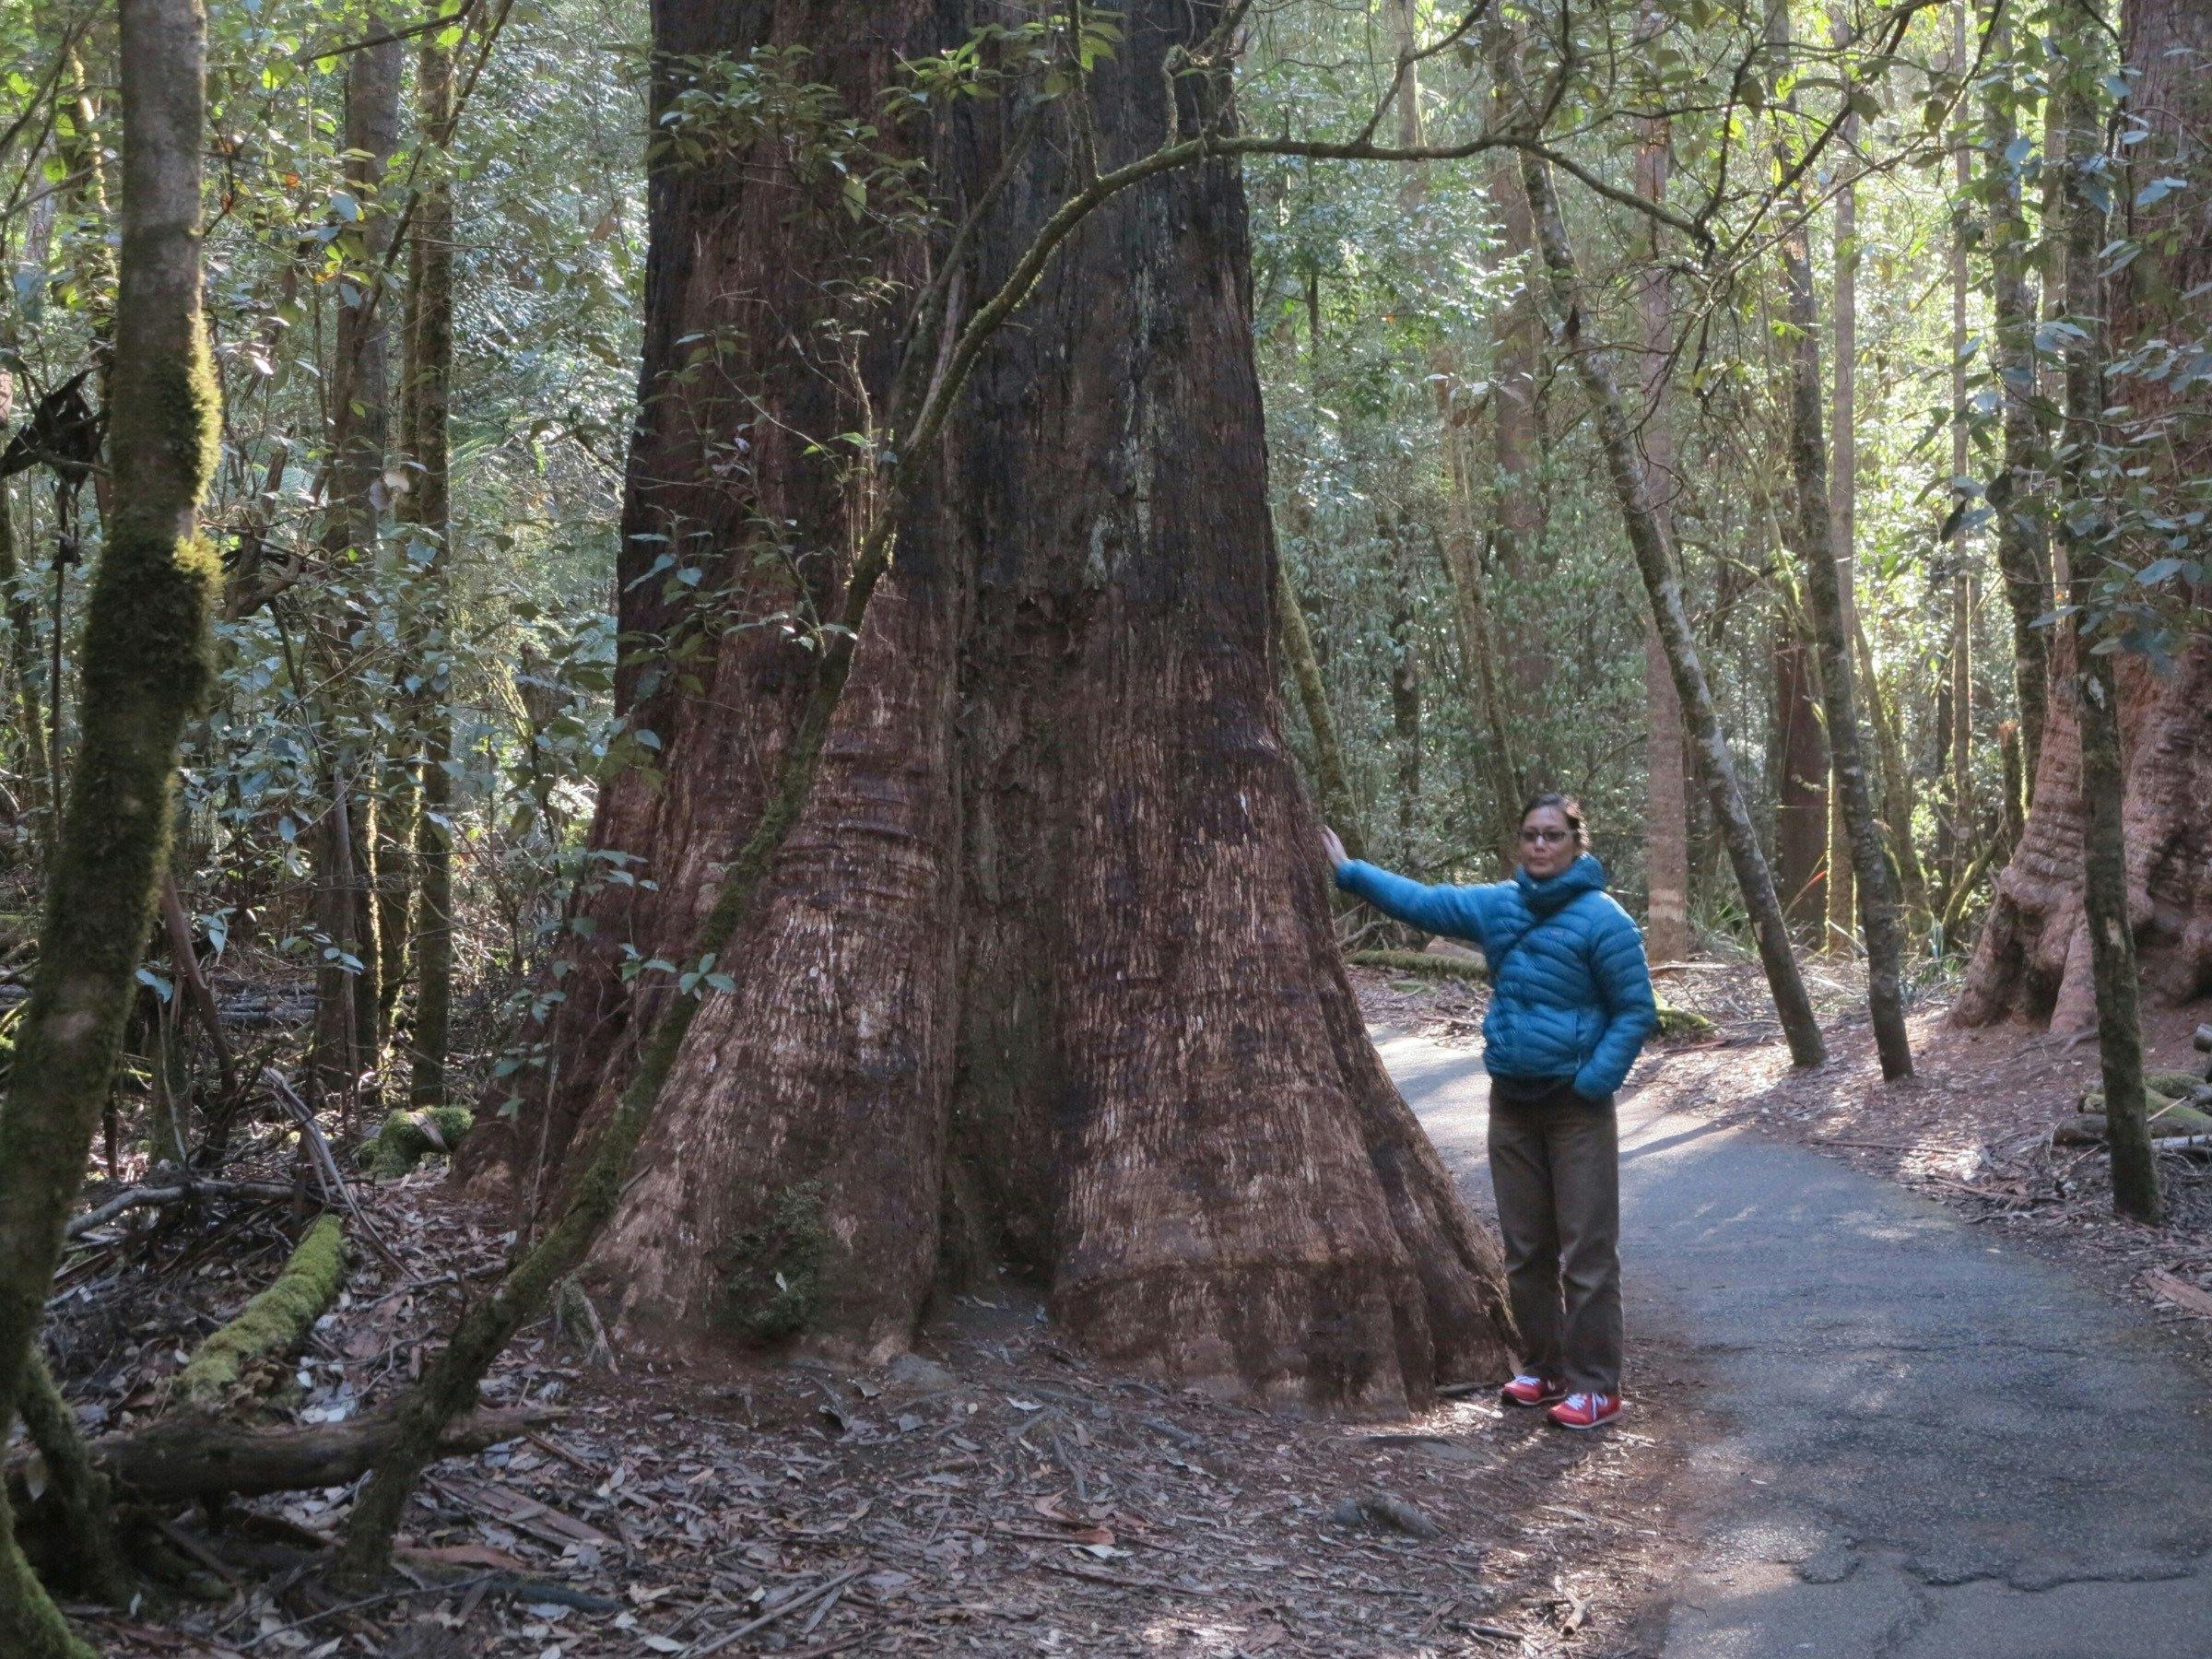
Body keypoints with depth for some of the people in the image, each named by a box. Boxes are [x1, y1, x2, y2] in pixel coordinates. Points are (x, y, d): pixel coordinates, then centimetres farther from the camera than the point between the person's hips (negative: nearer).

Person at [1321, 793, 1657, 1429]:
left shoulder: (1601, 919, -12)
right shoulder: (1498, 906, 5)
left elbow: (1636, 1012, -9)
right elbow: (1424, 903, 13)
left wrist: (1594, 1081, -16)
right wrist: (1351, 872, 10)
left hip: (1576, 1108, -6)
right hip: (1511, 1101, 6)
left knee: (1587, 1252, -3)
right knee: (1525, 1249, 13)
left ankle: (1594, 1385, 5)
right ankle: (1544, 1367, 26)